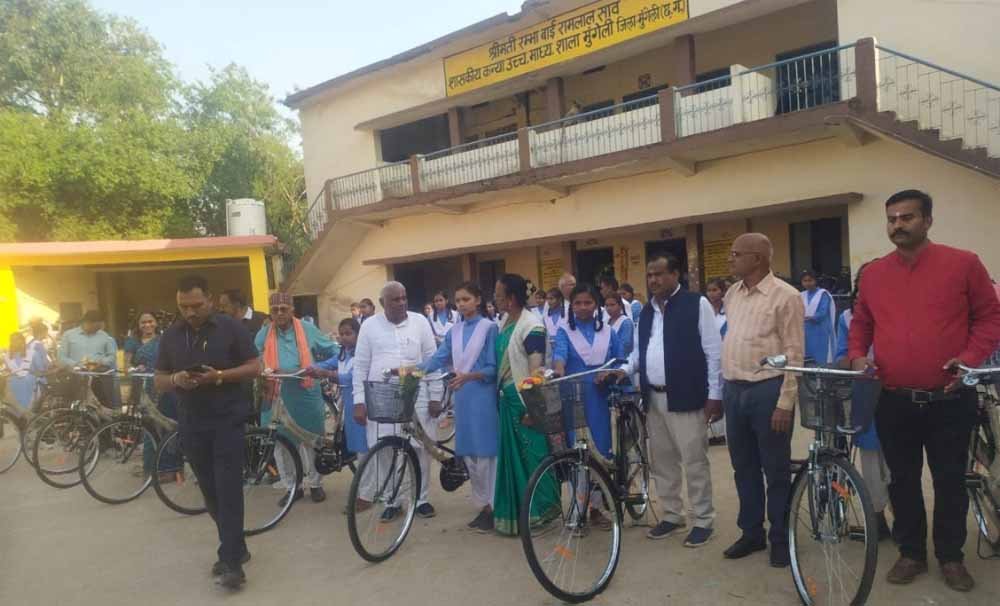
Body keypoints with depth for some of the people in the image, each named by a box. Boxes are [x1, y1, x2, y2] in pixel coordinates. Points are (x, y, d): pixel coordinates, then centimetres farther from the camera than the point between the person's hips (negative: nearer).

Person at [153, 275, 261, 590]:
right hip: (192, 425, 5)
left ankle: (232, 562, -3)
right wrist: (176, 380, -13)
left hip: (228, 420, -4)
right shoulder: (170, 336, 7)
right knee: (210, 492, 11)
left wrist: (219, 376, -20)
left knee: (228, 491, -7)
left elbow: (255, 367, -4)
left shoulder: (231, 328, -5)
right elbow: (159, 381, 10)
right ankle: (236, 548, 26)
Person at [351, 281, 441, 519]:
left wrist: (435, 396, 1)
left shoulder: (420, 322, 2)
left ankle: (421, 499, 22)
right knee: (384, 452, 3)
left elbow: (432, 361, 4)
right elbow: (360, 366, 5)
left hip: (416, 398, 0)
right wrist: (359, 401, 0)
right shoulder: (369, 325, 3)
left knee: (421, 449, 5)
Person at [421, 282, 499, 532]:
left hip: (482, 396, -6)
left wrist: (468, 376, -24)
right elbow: (438, 359, 3)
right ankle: (483, 505, 23)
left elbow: (493, 368, -9)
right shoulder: (454, 331, 12)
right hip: (462, 396, 6)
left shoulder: (489, 328, -5)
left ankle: (493, 507, 9)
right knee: (468, 454, 10)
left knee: (485, 452, -2)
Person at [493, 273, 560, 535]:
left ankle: (541, 511, 15)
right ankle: (515, 513, 27)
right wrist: (500, 396, 14)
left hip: (524, 399, -8)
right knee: (511, 456, 15)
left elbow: (536, 369, -17)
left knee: (532, 456, 1)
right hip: (507, 398, 8)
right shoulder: (504, 324, 8)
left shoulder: (532, 326, -15)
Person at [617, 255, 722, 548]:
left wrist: (714, 395, -9)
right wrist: (624, 369, 0)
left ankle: (703, 521, 17)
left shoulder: (697, 304, -7)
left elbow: (713, 351, -7)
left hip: (686, 397, -6)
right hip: (654, 398, 6)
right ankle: (672, 515, 29)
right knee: (661, 462, 14)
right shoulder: (646, 311, 12)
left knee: (694, 462, 2)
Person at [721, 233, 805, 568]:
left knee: (776, 470, 6)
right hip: (734, 390, 7)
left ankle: (781, 538, 22)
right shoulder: (731, 295, 10)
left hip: (767, 390, -6)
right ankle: (751, 533, 29)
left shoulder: (785, 296, -11)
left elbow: (794, 353, -12)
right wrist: (723, 387, 13)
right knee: (744, 467, 15)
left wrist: (785, 402, -15)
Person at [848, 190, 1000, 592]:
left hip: (950, 400, -2)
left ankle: (951, 556, 29)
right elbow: (860, 323, 15)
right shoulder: (872, 273, 5)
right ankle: (911, 553, 28)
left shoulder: (963, 263, -3)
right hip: (894, 402, 2)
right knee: (903, 480, 12)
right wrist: (857, 355, -2)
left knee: (950, 480, 11)